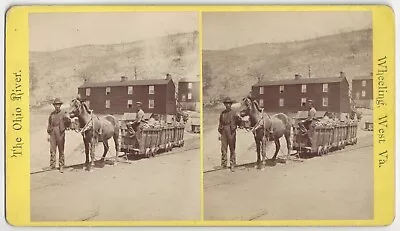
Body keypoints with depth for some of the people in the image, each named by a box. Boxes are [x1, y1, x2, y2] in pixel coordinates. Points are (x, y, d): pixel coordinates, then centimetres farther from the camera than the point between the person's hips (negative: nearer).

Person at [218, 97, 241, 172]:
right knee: (223, 149, 3)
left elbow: (238, 122, 0)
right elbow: (220, 123, 15)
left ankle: (233, 165, 9)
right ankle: (223, 164, 12)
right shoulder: (222, 113, 10)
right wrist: (219, 133, 11)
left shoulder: (234, 113, 1)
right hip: (224, 132, 2)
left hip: (231, 132, -2)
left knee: (232, 149, 3)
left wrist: (238, 119, -21)